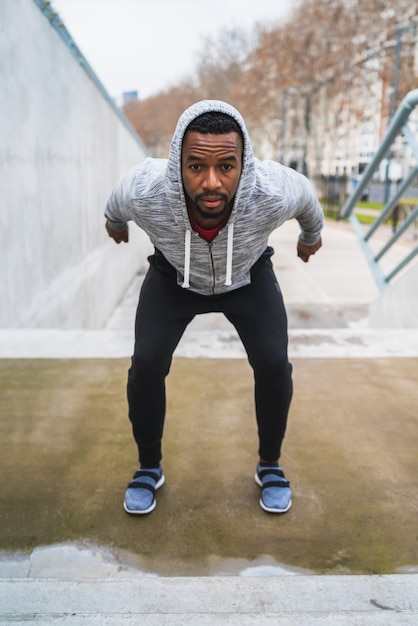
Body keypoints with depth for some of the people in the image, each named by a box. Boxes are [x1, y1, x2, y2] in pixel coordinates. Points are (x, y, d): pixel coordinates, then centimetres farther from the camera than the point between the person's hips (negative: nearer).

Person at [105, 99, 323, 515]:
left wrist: (311, 234, 8)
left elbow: (305, 194, -13)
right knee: (146, 364, -13)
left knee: (273, 364, -13)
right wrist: (114, 220, 11)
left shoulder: (272, 192, -40)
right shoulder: (144, 191, -39)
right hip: (173, 275, 0)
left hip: (248, 274, 0)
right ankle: (149, 467, 12)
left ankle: (269, 465, 14)